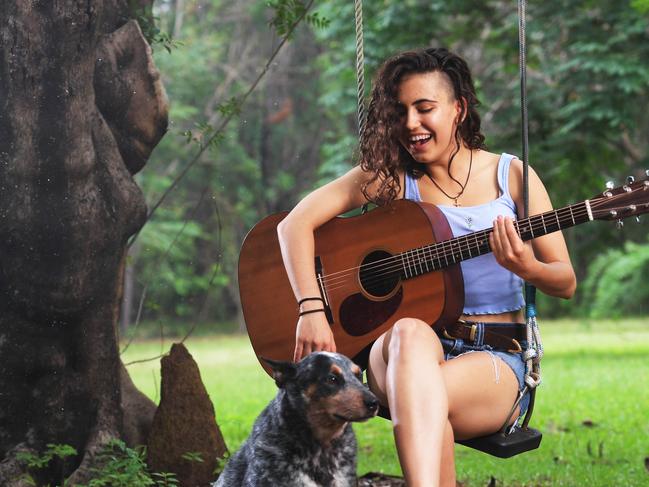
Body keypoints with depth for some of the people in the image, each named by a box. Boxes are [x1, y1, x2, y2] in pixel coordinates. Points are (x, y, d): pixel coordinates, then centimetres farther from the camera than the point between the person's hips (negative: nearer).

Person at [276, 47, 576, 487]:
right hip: (402, 351, 1)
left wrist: (526, 267, -17)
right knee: (412, 334, -40)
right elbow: (295, 224, -1)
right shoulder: (388, 174, 8)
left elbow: (566, 283, 6)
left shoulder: (511, 176, 6)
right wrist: (312, 310, -15)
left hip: (495, 357, -1)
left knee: (426, 392, -38)